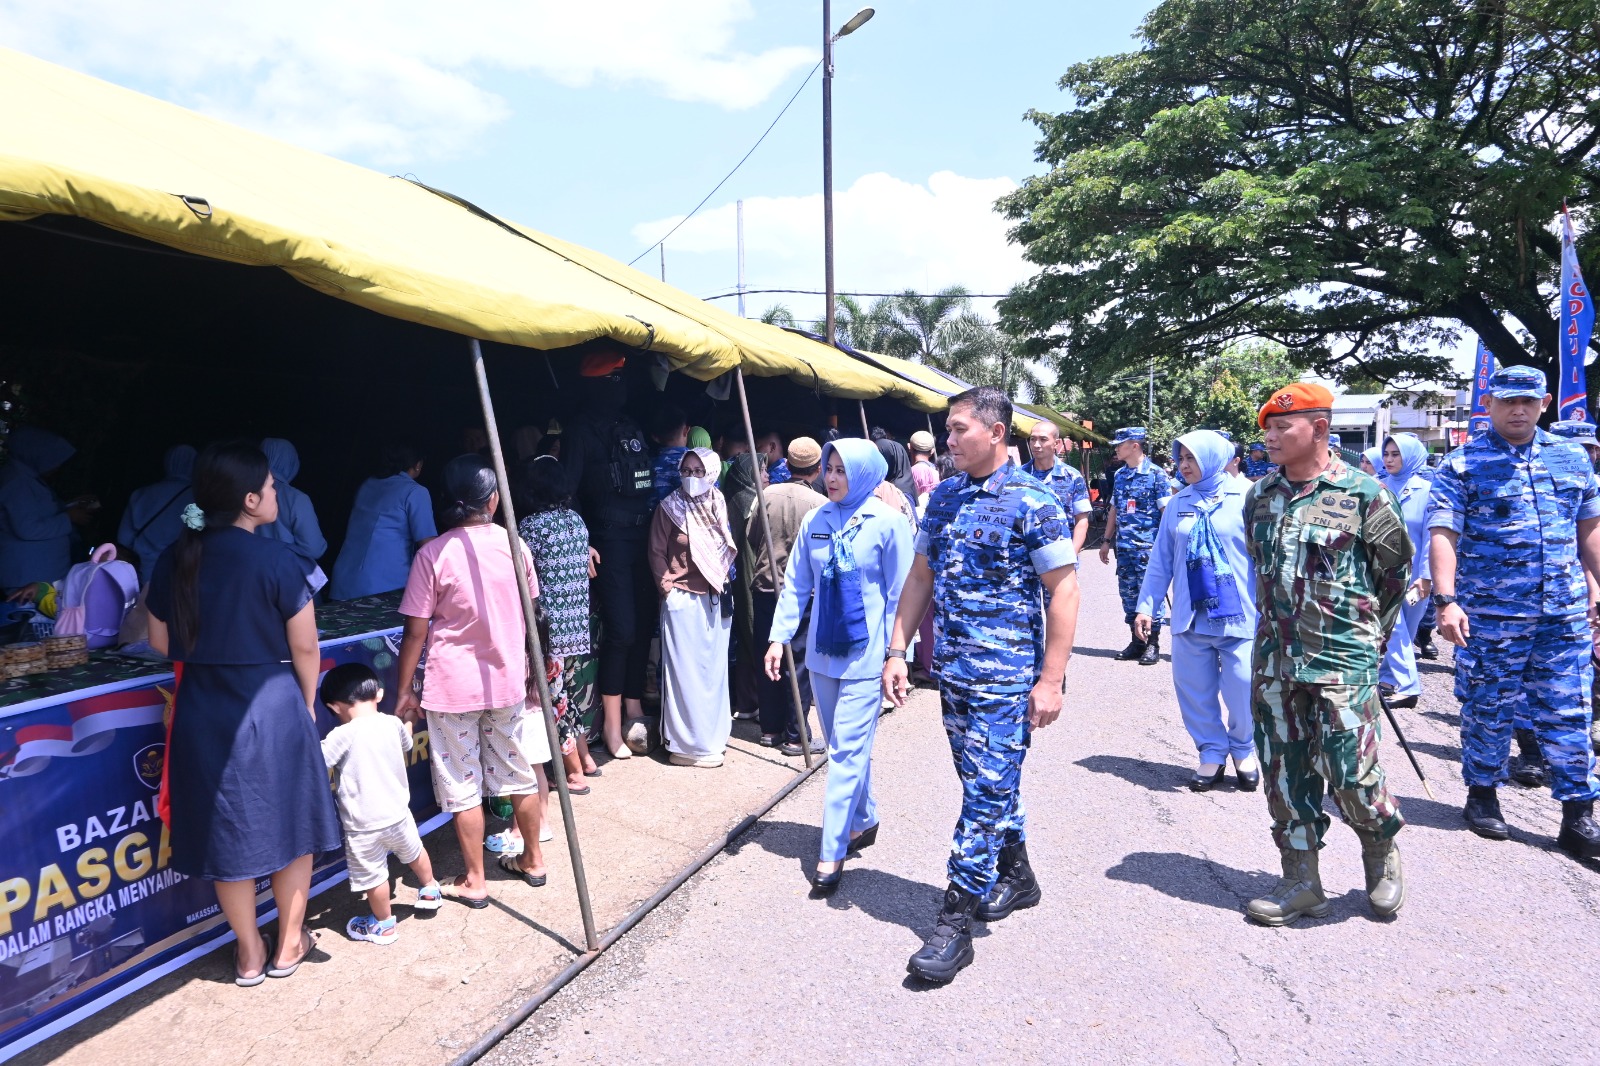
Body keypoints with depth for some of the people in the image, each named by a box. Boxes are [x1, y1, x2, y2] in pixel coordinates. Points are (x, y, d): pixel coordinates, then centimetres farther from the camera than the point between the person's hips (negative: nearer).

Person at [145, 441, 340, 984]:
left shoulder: (174, 560, -1)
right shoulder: (277, 561, -16)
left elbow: (161, 643, 8)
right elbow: (304, 648, -11)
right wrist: (307, 703, 5)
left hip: (203, 713, 4)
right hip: (273, 708, -4)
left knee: (228, 831, 16)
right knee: (289, 825, 15)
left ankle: (249, 953, 30)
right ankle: (288, 945, 29)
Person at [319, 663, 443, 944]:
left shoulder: (344, 734, -21)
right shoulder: (393, 723, -4)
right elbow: (406, 745, 19)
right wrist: (408, 720, 38)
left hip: (363, 825, -5)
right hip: (398, 813, 6)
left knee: (373, 876, 14)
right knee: (414, 851, 30)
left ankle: (384, 924, 30)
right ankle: (430, 890, 51)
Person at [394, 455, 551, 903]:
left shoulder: (433, 554, -13)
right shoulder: (514, 545, -3)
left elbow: (416, 631, -11)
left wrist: (405, 690, 0)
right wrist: (529, 670, 21)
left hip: (453, 686, -4)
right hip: (507, 681, 4)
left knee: (463, 787, 8)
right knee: (520, 774, 17)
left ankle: (474, 881, 19)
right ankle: (533, 860, 32)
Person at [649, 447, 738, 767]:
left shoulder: (718, 505, 8)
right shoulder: (669, 508, -7)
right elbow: (657, 554, -5)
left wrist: (723, 582, 11)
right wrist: (669, 588, -9)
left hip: (715, 598, 6)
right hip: (684, 600, -6)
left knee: (714, 666, 12)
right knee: (687, 670, -1)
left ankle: (712, 734, 25)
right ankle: (686, 744, 8)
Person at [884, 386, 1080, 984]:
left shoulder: (1031, 501, -11)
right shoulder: (944, 497, 8)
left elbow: (1063, 589, -12)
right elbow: (921, 577, 13)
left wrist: (1051, 678, -15)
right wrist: (896, 651, 7)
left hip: (1007, 673, -7)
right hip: (952, 669, 7)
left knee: (986, 792, -3)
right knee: (989, 783, 19)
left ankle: (955, 921, 6)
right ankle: (1016, 878, 39)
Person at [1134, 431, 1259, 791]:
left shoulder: (1247, 497, -4)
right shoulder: (1178, 504, 8)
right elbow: (1161, 560, 11)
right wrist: (1146, 605, 8)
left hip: (1240, 616, -4)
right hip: (1191, 617, 4)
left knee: (1244, 693, -1)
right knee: (1195, 691, 8)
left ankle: (1244, 751, 26)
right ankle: (1212, 754, 26)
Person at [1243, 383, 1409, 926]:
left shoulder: (1363, 493, -7)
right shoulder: (1260, 495, 8)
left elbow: (1395, 570, 3)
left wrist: (1367, 633, 10)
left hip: (1342, 663, -5)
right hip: (1274, 660, 5)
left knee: (1349, 771, -4)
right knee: (1285, 772, 9)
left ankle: (1382, 856, 27)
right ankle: (1301, 881, 22)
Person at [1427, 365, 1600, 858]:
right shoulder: (1461, 464, -3)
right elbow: (1443, 534, -10)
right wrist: (1446, 600, -19)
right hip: (1489, 614, -3)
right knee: (1488, 709, 7)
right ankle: (1482, 795, 25)